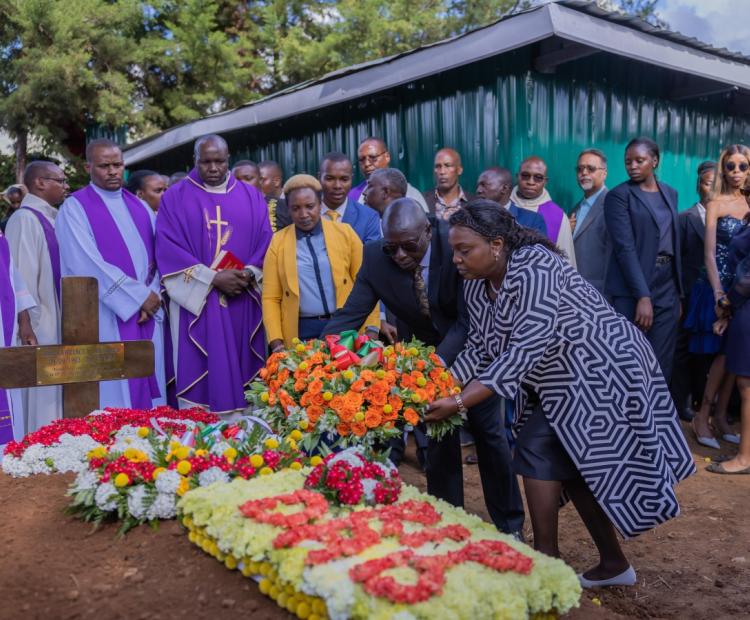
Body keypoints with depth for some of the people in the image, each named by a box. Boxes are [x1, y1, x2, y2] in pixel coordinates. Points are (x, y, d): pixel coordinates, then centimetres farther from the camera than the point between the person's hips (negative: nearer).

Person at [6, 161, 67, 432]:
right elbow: (23, 278, -17)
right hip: (39, 329, -9)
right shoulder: (25, 220, -12)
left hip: (56, 326, 9)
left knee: (52, 397, 12)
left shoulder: (50, 220, 14)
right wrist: (33, 326, -18)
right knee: (40, 401, -3)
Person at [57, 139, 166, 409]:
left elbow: (156, 257, 11)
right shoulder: (74, 207, -1)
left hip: (148, 315, 5)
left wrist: (153, 298, -6)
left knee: (149, 394, 6)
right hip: (106, 318, -5)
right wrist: (140, 295, -12)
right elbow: (88, 264, -12)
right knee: (114, 399, -4)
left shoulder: (140, 208, 16)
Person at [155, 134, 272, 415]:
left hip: (244, 302, 2)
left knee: (242, 369, 4)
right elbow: (168, 248, -4)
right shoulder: (175, 197, 5)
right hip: (196, 301, -2)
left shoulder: (251, 197, 13)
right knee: (199, 374, -2)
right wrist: (213, 278, -14)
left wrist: (248, 274, -11)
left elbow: (265, 242, 8)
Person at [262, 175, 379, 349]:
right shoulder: (278, 242, 5)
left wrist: (371, 329, -5)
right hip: (302, 332, 0)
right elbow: (270, 297, 5)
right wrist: (276, 341, -6)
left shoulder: (345, 233, 4)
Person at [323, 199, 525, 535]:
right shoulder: (375, 258, -20)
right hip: (422, 353, 2)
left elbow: (469, 320, -29)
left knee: (489, 432, 9)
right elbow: (349, 315, -18)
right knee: (438, 438, 8)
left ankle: (509, 525, 27)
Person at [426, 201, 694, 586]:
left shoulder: (534, 271, -29)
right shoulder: (476, 287, -2)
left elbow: (524, 352, -34)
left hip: (602, 371, -9)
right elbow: (478, 349, 0)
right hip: (565, 380, 9)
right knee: (574, 464, 12)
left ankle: (547, 559, 4)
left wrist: (459, 404, -35)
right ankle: (614, 564, 29)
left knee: (538, 450, -11)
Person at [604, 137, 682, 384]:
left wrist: (679, 292, 10)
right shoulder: (619, 195, -4)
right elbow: (625, 248, -13)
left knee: (661, 366, 6)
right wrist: (643, 296, -21)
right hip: (633, 291, -5)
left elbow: (675, 243, 16)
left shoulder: (670, 193, 14)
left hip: (667, 288, 5)